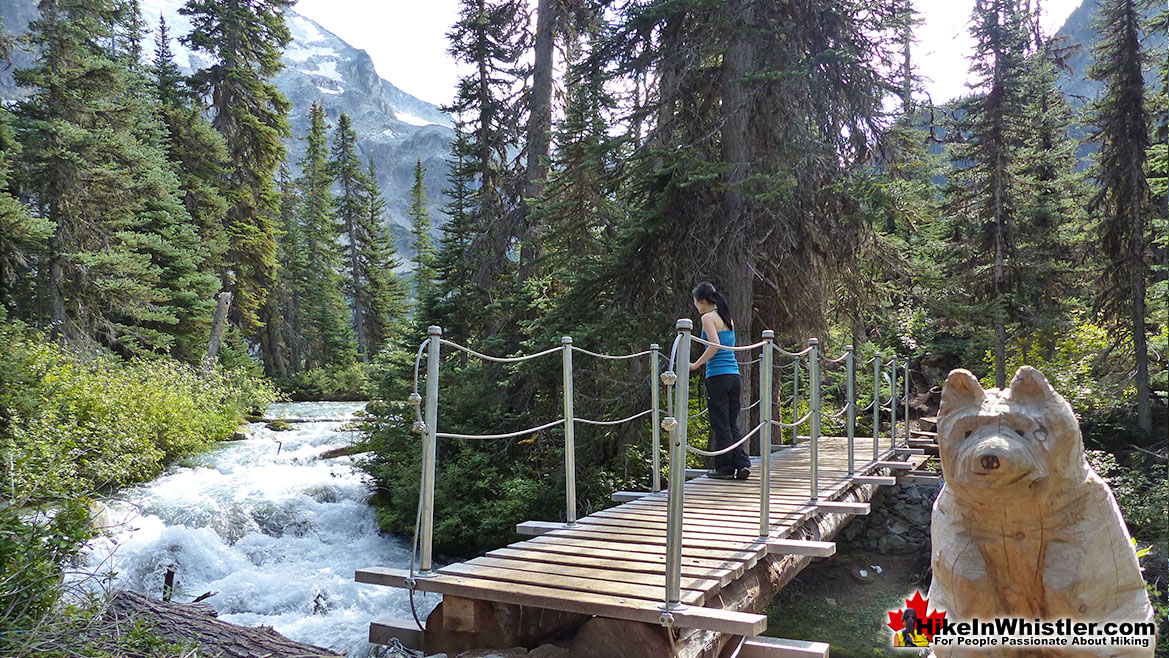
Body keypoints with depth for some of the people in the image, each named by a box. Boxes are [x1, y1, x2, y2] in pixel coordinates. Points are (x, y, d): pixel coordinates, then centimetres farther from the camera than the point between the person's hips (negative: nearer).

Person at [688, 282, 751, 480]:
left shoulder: (708, 317, -8)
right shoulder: (727, 318, 16)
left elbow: (715, 345, -21)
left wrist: (696, 365, -15)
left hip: (717, 376, -8)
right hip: (734, 375, 8)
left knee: (720, 424, 1)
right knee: (732, 424, 12)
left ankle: (725, 468, 7)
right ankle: (742, 463, 5)